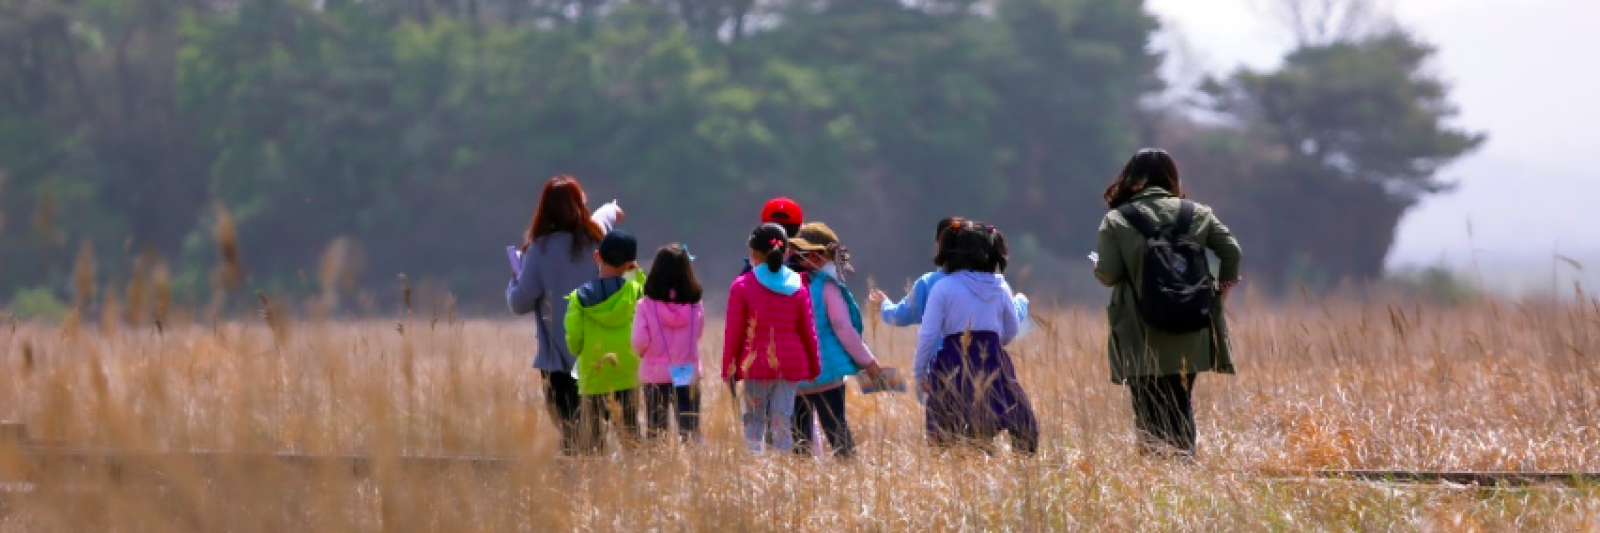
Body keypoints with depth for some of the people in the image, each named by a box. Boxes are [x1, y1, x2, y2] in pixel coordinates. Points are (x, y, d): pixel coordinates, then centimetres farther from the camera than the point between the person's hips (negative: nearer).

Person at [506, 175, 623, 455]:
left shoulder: (540, 249, -12)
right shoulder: (595, 237, 2)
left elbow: (520, 303, -10)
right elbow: (605, 216, 29)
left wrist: (514, 282, 12)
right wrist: (613, 210, 53)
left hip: (558, 361, -4)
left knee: (571, 435, -3)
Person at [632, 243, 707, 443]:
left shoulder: (646, 306, -12)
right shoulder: (695, 306, -7)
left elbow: (639, 343, -12)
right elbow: (698, 333, 6)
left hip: (655, 376, -1)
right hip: (688, 376, 1)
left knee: (655, 435, 9)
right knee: (690, 434, 3)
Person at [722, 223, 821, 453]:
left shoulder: (742, 286, -5)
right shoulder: (798, 286, 5)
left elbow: (733, 332, -3)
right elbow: (808, 331, 8)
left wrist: (728, 369, 5)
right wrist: (814, 368, 19)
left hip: (756, 365, -3)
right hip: (791, 365, 3)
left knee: (754, 421, 5)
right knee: (782, 424, 5)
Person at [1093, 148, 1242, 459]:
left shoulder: (1116, 221, -5)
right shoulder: (1196, 214, 4)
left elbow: (1107, 274, -10)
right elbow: (1232, 251, -1)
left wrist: (1099, 267, 13)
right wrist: (1224, 287, 15)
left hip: (1142, 342, -3)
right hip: (1188, 338, 3)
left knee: (1148, 413, 5)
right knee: (1181, 405, 14)